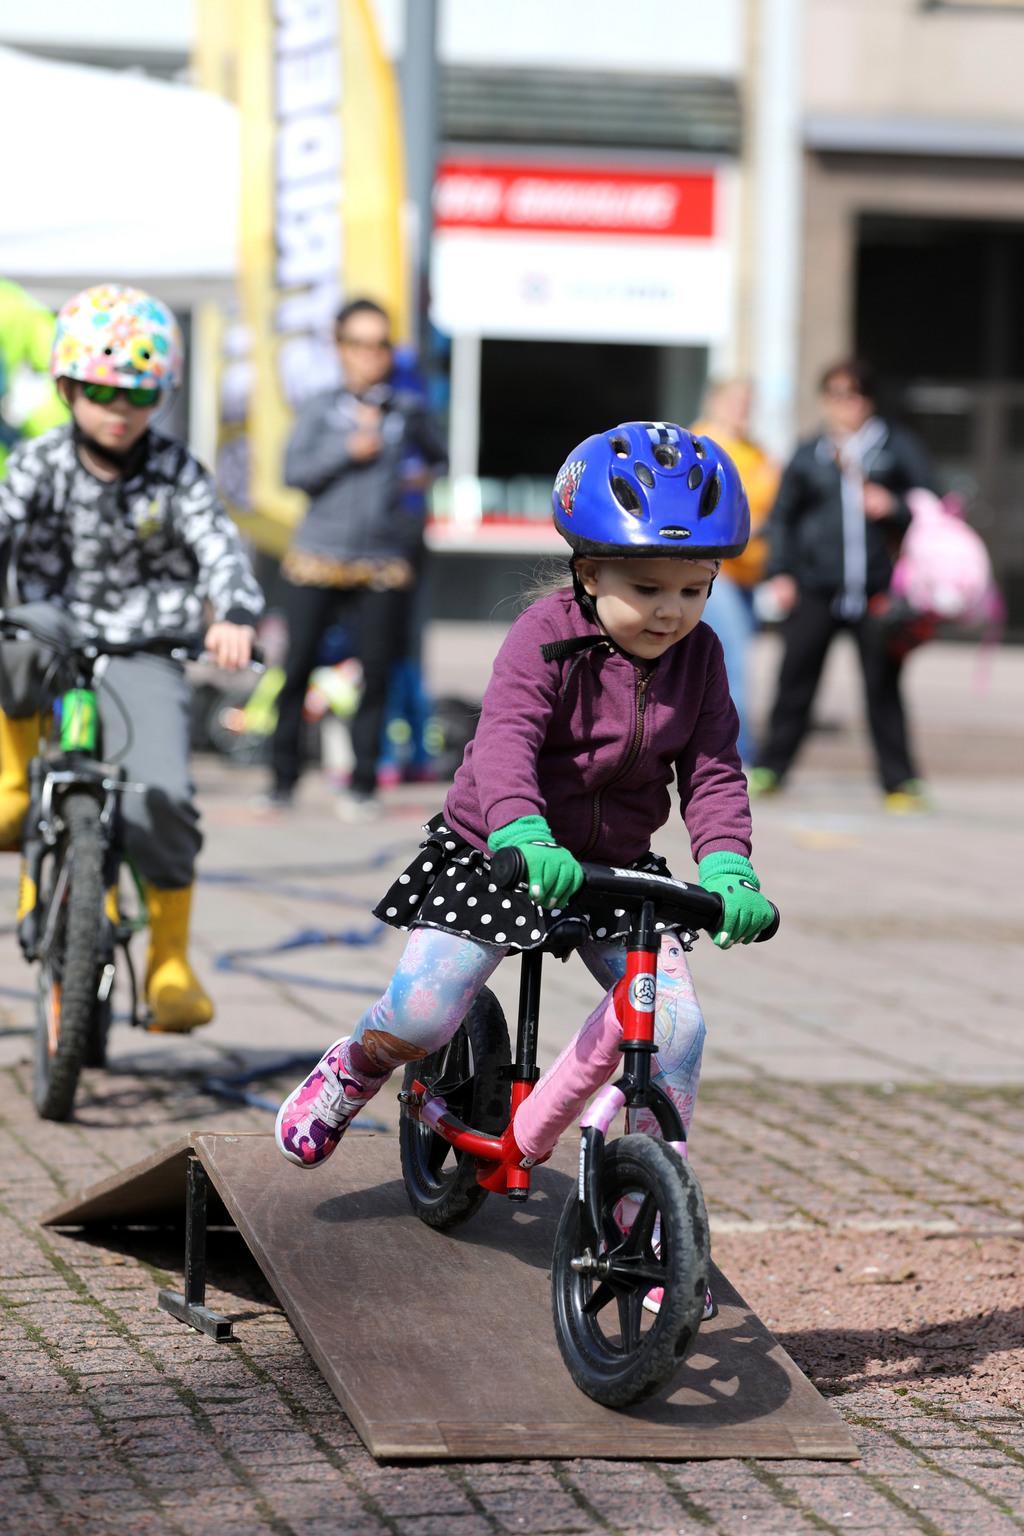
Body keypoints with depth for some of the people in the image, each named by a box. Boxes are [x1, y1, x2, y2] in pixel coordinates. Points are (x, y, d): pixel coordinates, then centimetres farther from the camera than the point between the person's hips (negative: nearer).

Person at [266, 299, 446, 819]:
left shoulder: (407, 411, 9)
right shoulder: (321, 409, 6)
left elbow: (435, 459, 25)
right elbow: (294, 470, -4)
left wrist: (421, 475, 8)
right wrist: (347, 451, -12)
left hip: (383, 566, 1)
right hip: (317, 559, -1)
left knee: (376, 673, -3)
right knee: (296, 667, -1)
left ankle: (362, 784, 6)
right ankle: (283, 778, 10)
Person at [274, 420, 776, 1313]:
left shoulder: (698, 655, -5)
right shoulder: (548, 636, -19)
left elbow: (713, 771, -8)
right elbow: (506, 739, -33)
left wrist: (727, 869, -27)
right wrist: (523, 835, -52)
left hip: (617, 867, 4)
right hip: (498, 855, -3)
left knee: (676, 1021, -14)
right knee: (422, 1013, -16)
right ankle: (353, 1073, 21)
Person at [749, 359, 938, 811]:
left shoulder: (899, 448, 7)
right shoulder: (808, 456, 11)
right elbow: (782, 517, 17)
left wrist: (893, 507, -11)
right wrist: (780, 573, 6)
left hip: (877, 591, -1)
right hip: (815, 588, 1)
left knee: (883, 685, -1)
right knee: (795, 678, 2)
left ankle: (900, 781, 6)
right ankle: (770, 767, 14)